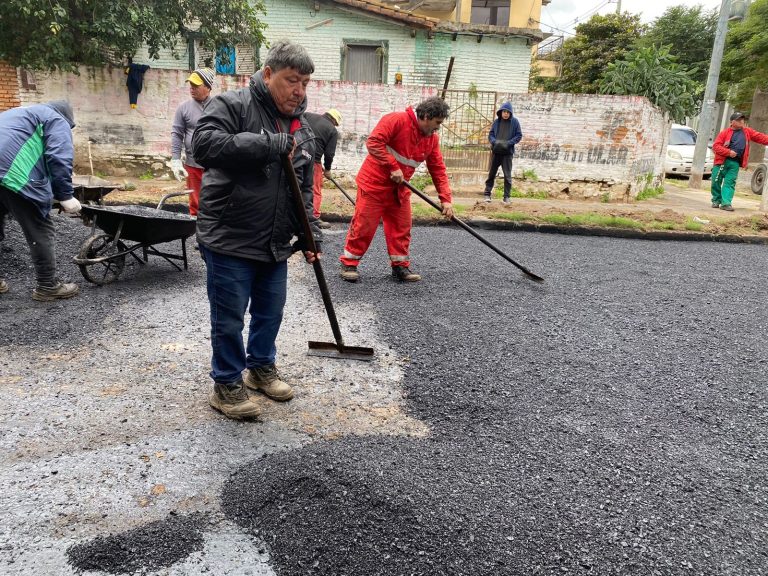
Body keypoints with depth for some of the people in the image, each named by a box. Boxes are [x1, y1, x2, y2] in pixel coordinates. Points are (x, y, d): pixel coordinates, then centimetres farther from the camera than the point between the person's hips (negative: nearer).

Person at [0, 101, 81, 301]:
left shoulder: (17, 114, 35)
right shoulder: (57, 121, 9)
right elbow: (59, 159, -7)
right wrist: (65, 196, -8)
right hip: (16, 176, -8)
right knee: (40, 232, 2)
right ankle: (47, 286, 9)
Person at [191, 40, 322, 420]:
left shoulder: (302, 130, 13)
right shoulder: (232, 104, -7)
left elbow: (304, 190, 15)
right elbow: (205, 144, -25)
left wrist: (310, 233, 5)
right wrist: (270, 144, -25)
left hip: (275, 244, 7)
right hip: (229, 239, -6)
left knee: (271, 312, 17)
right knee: (230, 318, 3)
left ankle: (261, 367, 39)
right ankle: (227, 384, 21)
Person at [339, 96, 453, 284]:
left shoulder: (432, 138, 5)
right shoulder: (396, 120, -16)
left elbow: (438, 170, 5)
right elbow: (374, 142, -24)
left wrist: (445, 199, -2)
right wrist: (393, 167, -23)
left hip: (400, 189, 7)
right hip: (374, 183, -7)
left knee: (402, 227, 7)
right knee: (364, 224, -2)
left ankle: (400, 266, 19)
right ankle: (349, 264, 11)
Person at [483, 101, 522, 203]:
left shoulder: (514, 122, -1)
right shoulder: (496, 121, 6)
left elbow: (519, 136, -1)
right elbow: (490, 134, 8)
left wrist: (509, 143, -14)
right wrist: (495, 141, -13)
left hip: (508, 152, -2)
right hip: (496, 152, 2)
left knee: (507, 175, 1)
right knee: (491, 173, 6)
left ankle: (507, 196, 8)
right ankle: (487, 194, 13)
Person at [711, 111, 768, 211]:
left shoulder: (747, 132, 13)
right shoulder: (725, 133, -2)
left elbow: (760, 137, 14)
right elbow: (716, 146, -8)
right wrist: (729, 152, -15)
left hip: (735, 163, 3)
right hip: (722, 161, -3)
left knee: (730, 183, -3)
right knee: (716, 182, 0)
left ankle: (726, 203, -7)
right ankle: (716, 200, 16)